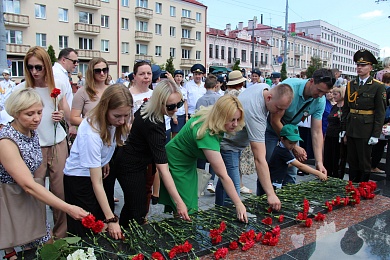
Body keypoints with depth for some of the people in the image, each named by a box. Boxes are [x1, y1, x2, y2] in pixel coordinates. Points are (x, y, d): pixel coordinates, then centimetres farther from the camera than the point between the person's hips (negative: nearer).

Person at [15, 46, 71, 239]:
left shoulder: (58, 86, 0)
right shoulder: (22, 89, -5)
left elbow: (68, 116, 8)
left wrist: (62, 114, -14)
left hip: (58, 144, 1)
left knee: (60, 190, 5)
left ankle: (61, 235, 21)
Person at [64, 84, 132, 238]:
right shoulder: (91, 134, -35)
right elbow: (96, 183, -33)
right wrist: (111, 219, -33)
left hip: (95, 172, 7)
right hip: (78, 179, -7)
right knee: (85, 232, -1)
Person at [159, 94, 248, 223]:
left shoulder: (207, 115, -16)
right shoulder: (207, 135, -38)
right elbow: (223, 176, -37)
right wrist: (239, 205, -33)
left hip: (189, 161, 9)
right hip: (176, 163, -8)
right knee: (186, 212, -7)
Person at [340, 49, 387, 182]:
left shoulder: (378, 87, -5)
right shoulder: (350, 85, 9)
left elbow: (380, 113, -7)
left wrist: (376, 134, -11)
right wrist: (343, 129, 8)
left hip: (366, 130, -4)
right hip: (351, 130, 5)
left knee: (364, 163, 5)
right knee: (352, 162, 12)